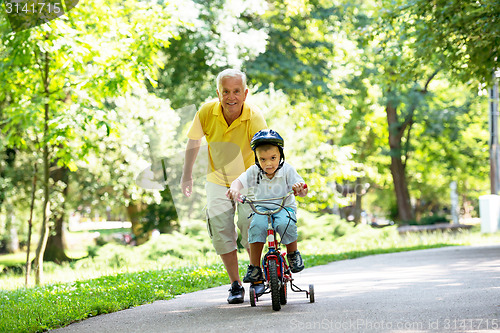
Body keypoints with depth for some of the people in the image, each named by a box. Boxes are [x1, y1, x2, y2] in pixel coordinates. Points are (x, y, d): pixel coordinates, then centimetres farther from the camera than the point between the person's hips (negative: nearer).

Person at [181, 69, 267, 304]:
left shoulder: (254, 118, -25)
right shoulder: (206, 113, -17)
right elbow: (193, 142, 2)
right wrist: (187, 176, 6)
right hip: (218, 181, 2)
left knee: (249, 227, -15)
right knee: (221, 230, -7)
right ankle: (235, 285, 7)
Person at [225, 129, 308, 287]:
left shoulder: (287, 170, -12)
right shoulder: (254, 171, -8)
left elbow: (303, 190, -19)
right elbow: (240, 181, -20)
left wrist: (300, 188, -45)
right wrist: (234, 188, -45)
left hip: (285, 207, -1)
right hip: (262, 208, 1)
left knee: (285, 223, -35)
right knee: (257, 225, -31)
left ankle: (293, 253, -6)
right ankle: (254, 267, -20)